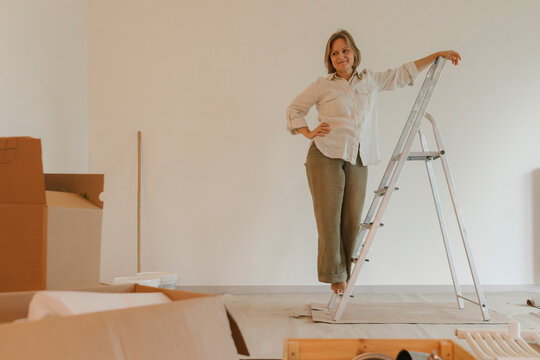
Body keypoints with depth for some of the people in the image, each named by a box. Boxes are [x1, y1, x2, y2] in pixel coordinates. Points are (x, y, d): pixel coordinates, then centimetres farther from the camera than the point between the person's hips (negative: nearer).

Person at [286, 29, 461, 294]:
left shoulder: (371, 81, 17)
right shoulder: (322, 86, 7)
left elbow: (404, 73, 25)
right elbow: (294, 109, 14)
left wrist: (437, 55, 23)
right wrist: (308, 133, -1)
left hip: (358, 160, 3)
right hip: (326, 156, -3)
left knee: (352, 219, -1)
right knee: (329, 217, -7)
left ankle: (343, 273, 10)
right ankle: (334, 274, 3)